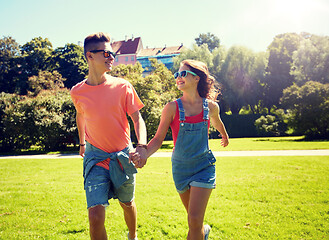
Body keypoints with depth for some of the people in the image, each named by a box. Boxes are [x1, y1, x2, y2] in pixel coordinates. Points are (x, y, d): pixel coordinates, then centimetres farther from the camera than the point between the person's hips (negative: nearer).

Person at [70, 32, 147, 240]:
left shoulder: (122, 86, -8)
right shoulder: (78, 92, -4)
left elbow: (137, 119, -7)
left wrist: (142, 146, -24)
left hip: (123, 156, 1)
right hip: (95, 157, 0)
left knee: (127, 203, 20)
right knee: (95, 216, -14)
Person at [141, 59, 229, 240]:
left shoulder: (211, 107, -4)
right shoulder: (172, 108, -9)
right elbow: (158, 139, -8)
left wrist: (225, 137, 40)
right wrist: (143, 154, -27)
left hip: (204, 166, -1)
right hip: (181, 168, 1)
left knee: (194, 220, -14)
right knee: (193, 218, 18)